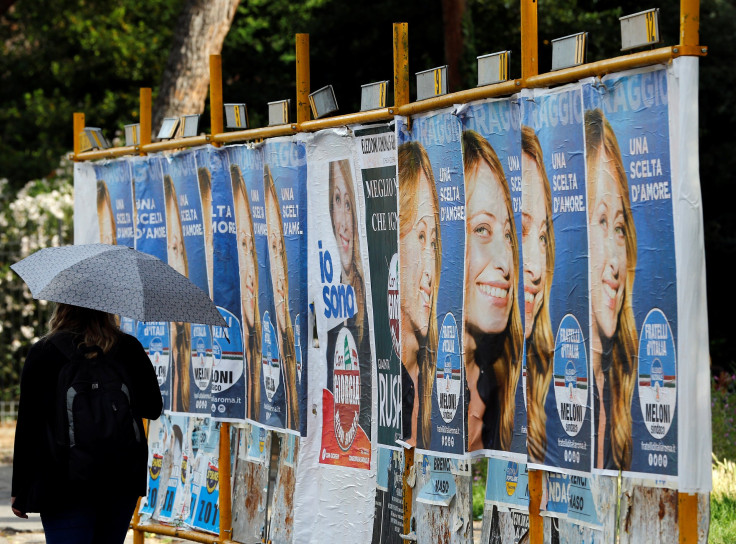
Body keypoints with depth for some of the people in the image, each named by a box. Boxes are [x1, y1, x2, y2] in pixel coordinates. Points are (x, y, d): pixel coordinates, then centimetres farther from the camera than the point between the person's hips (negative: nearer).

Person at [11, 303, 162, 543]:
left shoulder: (44, 352, -4)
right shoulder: (129, 348, 3)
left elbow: (27, 426, -4)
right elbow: (153, 408, 13)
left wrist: (20, 491, 2)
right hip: (122, 479, 4)